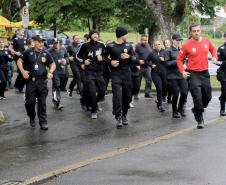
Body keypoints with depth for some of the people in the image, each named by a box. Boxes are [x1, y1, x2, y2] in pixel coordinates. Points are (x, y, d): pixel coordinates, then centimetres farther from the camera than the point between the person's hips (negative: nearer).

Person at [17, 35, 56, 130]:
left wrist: (50, 72, -2)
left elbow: (53, 64, 16)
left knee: (42, 102, 0)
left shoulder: (46, 54, 5)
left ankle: (43, 122, 6)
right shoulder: (28, 52, 0)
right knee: (30, 102, 2)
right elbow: (19, 61, 6)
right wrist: (23, 71, -9)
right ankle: (32, 118, 27)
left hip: (42, 81, 1)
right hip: (30, 81, -1)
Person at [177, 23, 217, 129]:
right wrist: (182, 71, -12)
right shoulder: (187, 45, -10)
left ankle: (196, 110, 37)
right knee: (197, 96, -13)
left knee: (208, 96, 11)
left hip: (204, 73, 5)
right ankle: (200, 120, -3)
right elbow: (179, 59, 0)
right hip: (192, 73, -5)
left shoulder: (206, 41, 0)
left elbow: (213, 49, 22)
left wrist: (214, 57, 3)